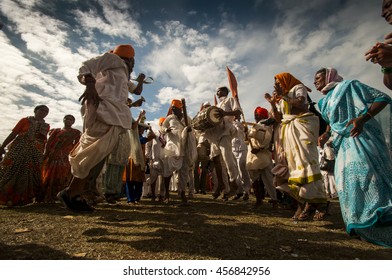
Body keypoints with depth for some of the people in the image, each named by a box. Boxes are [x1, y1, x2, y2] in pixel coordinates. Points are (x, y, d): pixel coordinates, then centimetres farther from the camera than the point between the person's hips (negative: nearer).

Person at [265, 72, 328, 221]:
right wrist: (272, 103, 8)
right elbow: (279, 118, 15)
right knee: (292, 165, -4)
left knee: (305, 163, -15)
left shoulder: (298, 87, 9)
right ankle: (306, 202, 0)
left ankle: (320, 202, -5)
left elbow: (300, 103, -12)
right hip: (288, 131, 6)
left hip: (301, 126, -6)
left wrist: (283, 95, -6)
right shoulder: (281, 99, 25)